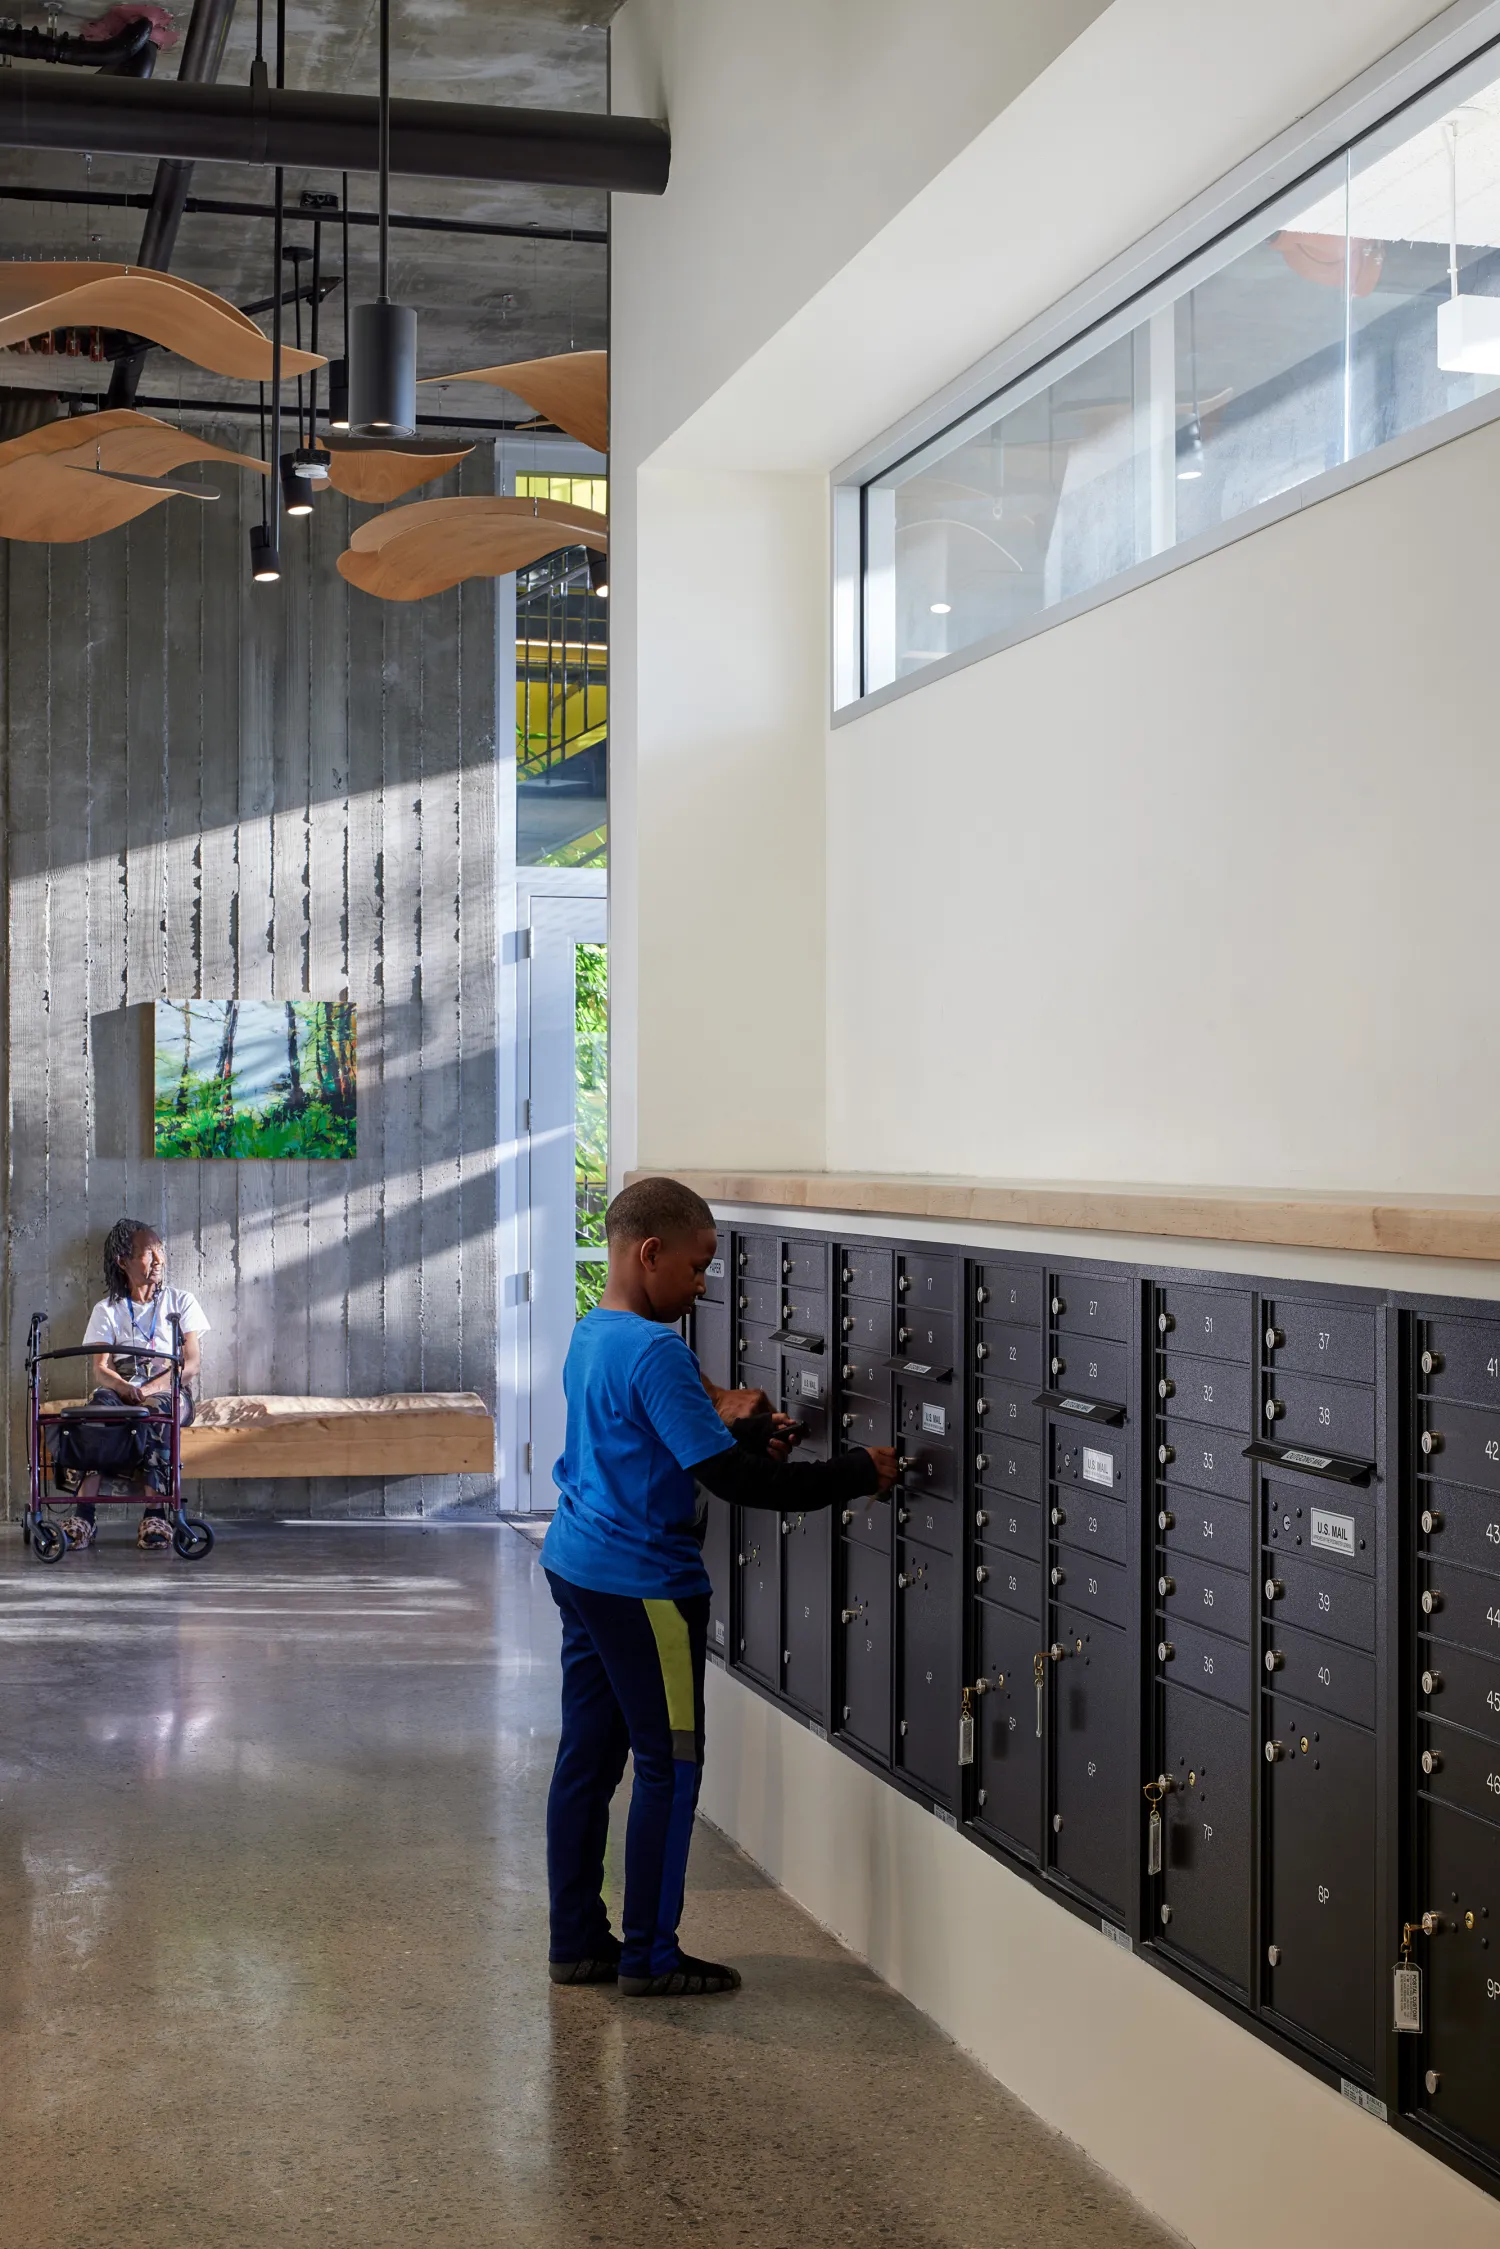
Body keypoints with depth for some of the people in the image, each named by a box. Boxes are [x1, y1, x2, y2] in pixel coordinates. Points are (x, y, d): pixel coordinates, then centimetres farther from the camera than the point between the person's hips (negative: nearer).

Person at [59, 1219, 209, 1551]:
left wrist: (152, 1387, -16)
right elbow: (99, 1368, 4)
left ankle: (154, 1514, -44)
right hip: (122, 1389, 1)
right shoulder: (108, 1309, 17)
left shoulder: (181, 1301, 15)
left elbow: (192, 1363, 3)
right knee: (100, 1401, -35)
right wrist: (123, 1386, -21)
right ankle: (83, 1516, -45)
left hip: (170, 1391, -1)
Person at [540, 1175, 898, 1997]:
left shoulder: (591, 1336, 9)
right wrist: (857, 1474, -17)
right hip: (642, 1584, -9)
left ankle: (578, 1942, 21)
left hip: (578, 1568, 9)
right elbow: (732, 1481, -23)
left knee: (587, 1757, 13)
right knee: (669, 1765, 2)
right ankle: (649, 1956, 9)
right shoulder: (655, 1353, -21)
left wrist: (729, 1430, 5)